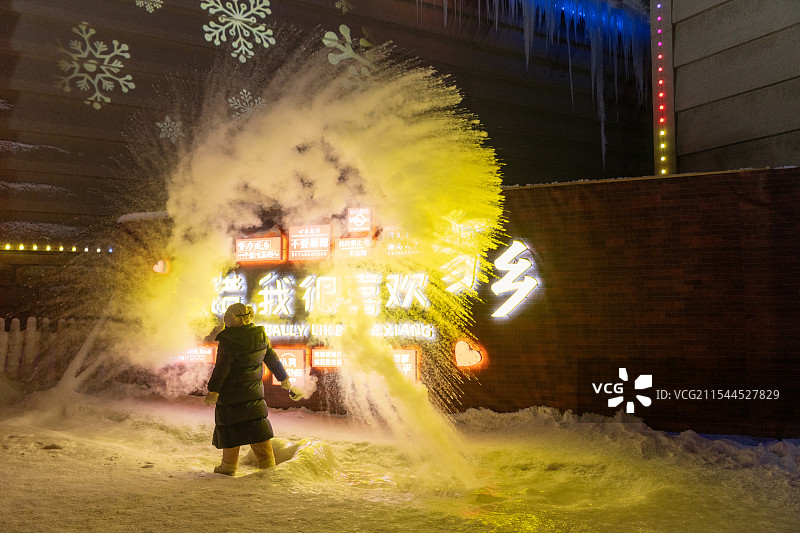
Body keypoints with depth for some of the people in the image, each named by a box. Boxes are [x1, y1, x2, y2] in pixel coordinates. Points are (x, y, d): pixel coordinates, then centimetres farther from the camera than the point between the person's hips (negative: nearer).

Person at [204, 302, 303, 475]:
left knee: (230, 429, 6)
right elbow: (273, 361, 11)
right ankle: (267, 463, 7)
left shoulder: (229, 341, -17)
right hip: (253, 392, 6)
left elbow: (221, 369, -16)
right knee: (257, 427, 10)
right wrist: (287, 383, 20)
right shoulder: (260, 337, 2)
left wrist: (212, 392, -9)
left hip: (230, 393, -5)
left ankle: (229, 466, 18)